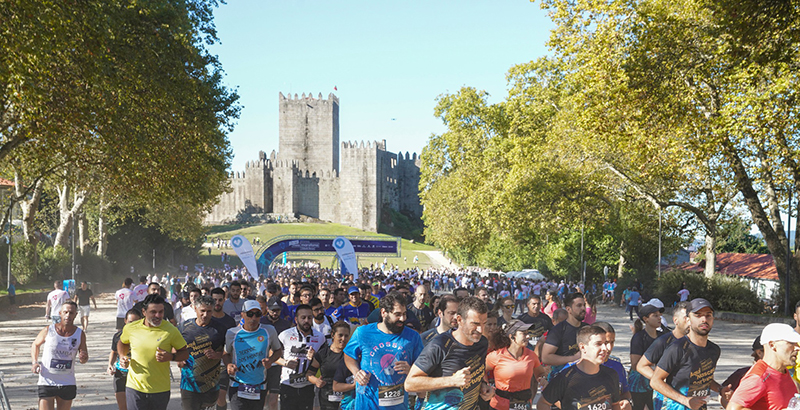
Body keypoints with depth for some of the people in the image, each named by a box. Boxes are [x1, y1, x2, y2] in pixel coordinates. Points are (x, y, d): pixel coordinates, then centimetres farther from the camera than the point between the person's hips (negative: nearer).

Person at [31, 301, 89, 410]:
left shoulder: (80, 334, -3)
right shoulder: (48, 331, -7)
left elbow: (83, 360, 7)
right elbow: (35, 345, 12)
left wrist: (83, 358, -18)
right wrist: (35, 362, -4)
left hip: (68, 383, 2)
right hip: (47, 382, -2)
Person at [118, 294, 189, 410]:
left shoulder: (171, 330, -8)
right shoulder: (131, 328, -2)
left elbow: (185, 353, -1)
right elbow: (122, 343, 20)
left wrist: (171, 356, -20)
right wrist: (122, 356, 1)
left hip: (160, 389, -1)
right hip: (135, 387, 1)